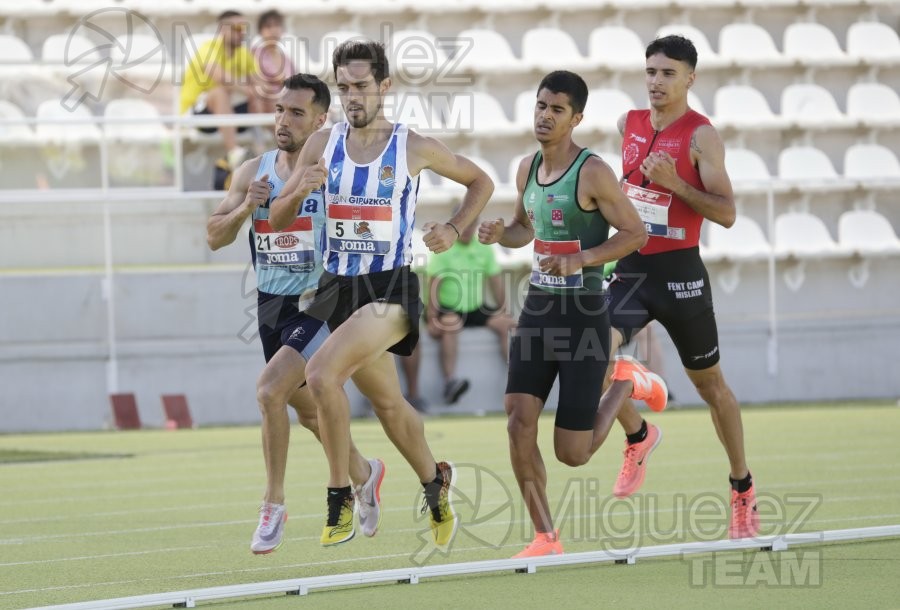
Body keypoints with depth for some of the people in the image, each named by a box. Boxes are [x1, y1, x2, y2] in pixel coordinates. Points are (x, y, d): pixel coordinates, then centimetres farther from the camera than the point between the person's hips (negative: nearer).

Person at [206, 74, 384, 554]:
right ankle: (364, 475, 46)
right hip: (272, 304, 6)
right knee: (308, 410, 19)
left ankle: (274, 504, -10)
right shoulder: (253, 172, 3)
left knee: (270, 390, -24)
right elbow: (215, 237, 4)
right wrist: (245, 209, -15)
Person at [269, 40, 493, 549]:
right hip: (339, 287, 5)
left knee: (322, 374, -26)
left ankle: (340, 498, -15)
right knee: (388, 404, 16)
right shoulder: (322, 145, 4)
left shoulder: (414, 148, -4)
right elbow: (278, 221, 7)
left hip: (391, 287, -5)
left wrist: (454, 230, -2)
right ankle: (436, 482, 41)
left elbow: (481, 183, 12)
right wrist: (299, 191, -13)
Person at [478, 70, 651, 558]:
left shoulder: (592, 173, -13)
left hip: (584, 312, -6)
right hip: (538, 307, 6)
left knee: (572, 453, -3)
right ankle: (545, 537, -1)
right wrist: (501, 234, 1)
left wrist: (582, 258, -24)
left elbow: (636, 233, -11)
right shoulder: (527, 168, 8)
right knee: (518, 421, -11)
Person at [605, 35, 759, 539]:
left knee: (709, 383, 8)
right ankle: (638, 435, 8)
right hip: (631, 268, 4)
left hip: (679, 271, -4)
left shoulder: (701, 136, -10)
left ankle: (743, 489, 22)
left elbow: (727, 213, -16)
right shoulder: (629, 124, 7)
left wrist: (675, 184, -26)